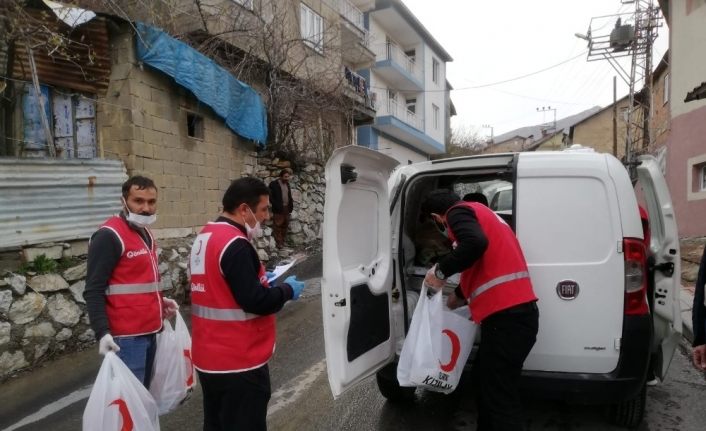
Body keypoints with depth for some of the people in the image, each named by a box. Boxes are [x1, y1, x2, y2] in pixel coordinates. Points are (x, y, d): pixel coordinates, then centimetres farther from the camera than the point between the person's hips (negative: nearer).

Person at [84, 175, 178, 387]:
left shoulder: (145, 233, 14)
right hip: (127, 337, -9)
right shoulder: (109, 236, -14)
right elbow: (93, 291, -17)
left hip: (149, 332, 9)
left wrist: (160, 302, 13)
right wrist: (102, 332, -24)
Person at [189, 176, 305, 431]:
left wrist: (258, 278, 13)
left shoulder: (205, 238, 8)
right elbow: (255, 302, -25)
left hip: (209, 358, 9)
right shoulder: (235, 245, -22)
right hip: (239, 361, -9)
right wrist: (287, 290, -9)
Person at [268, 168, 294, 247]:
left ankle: (282, 241, 20)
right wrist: (276, 206, -16)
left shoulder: (287, 184, 14)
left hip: (286, 208, 7)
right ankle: (279, 243, 0)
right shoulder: (274, 184, -6)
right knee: (277, 226, -4)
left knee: (285, 226, 11)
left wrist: (291, 205, 6)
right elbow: (270, 196, -10)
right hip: (278, 209, -6)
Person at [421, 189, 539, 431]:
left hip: (505, 317, -10)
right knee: (486, 377, 24)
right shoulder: (478, 214, 25)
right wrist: (458, 296, 49)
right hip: (516, 313, 10)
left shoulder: (458, 212, -4)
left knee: (500, 399, -4)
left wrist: (441, 270, -14)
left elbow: (475, 243, -27)